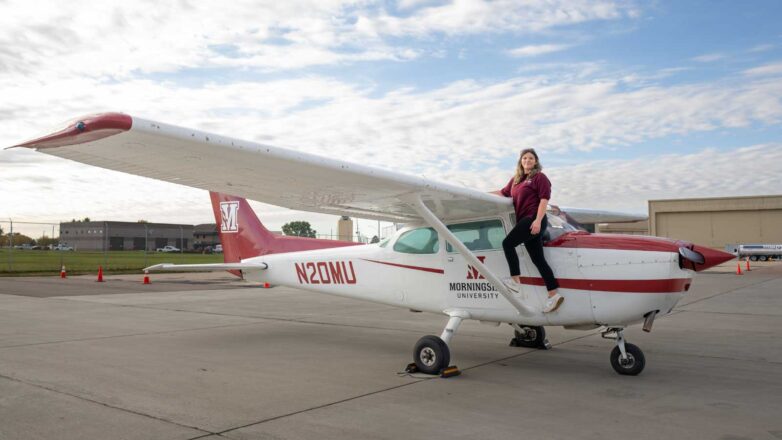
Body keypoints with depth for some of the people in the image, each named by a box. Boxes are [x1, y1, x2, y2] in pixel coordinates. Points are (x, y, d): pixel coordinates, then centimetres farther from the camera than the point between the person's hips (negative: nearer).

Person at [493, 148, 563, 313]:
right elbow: (503, 193, 27)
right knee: (538, 259, 3)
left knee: (508, 243, -14)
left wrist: (538, 220, -18)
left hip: (534, 219, -7)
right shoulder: (515, 180, 22)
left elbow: (544, 199, -8)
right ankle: (554, 294, 3)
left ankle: (515, 280, -9)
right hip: (524, 221, 7)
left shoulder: (539, 177, 1)